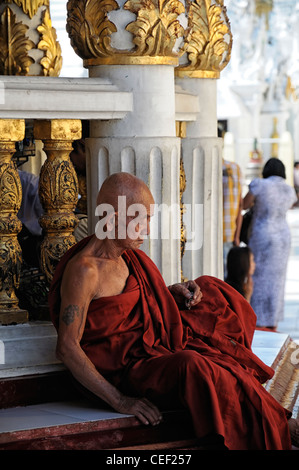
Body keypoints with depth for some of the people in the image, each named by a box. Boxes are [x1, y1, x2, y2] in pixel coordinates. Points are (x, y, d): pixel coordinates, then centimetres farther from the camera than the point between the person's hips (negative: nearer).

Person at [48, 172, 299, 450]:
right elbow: (67, 348, -26)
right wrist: (119, 400, -28)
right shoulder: (84, 270, -23)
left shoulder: (125, 257, 6)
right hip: (125, 371, -11)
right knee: (191, 367, -38)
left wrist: (174, 295, 3)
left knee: (212, 292, 20)